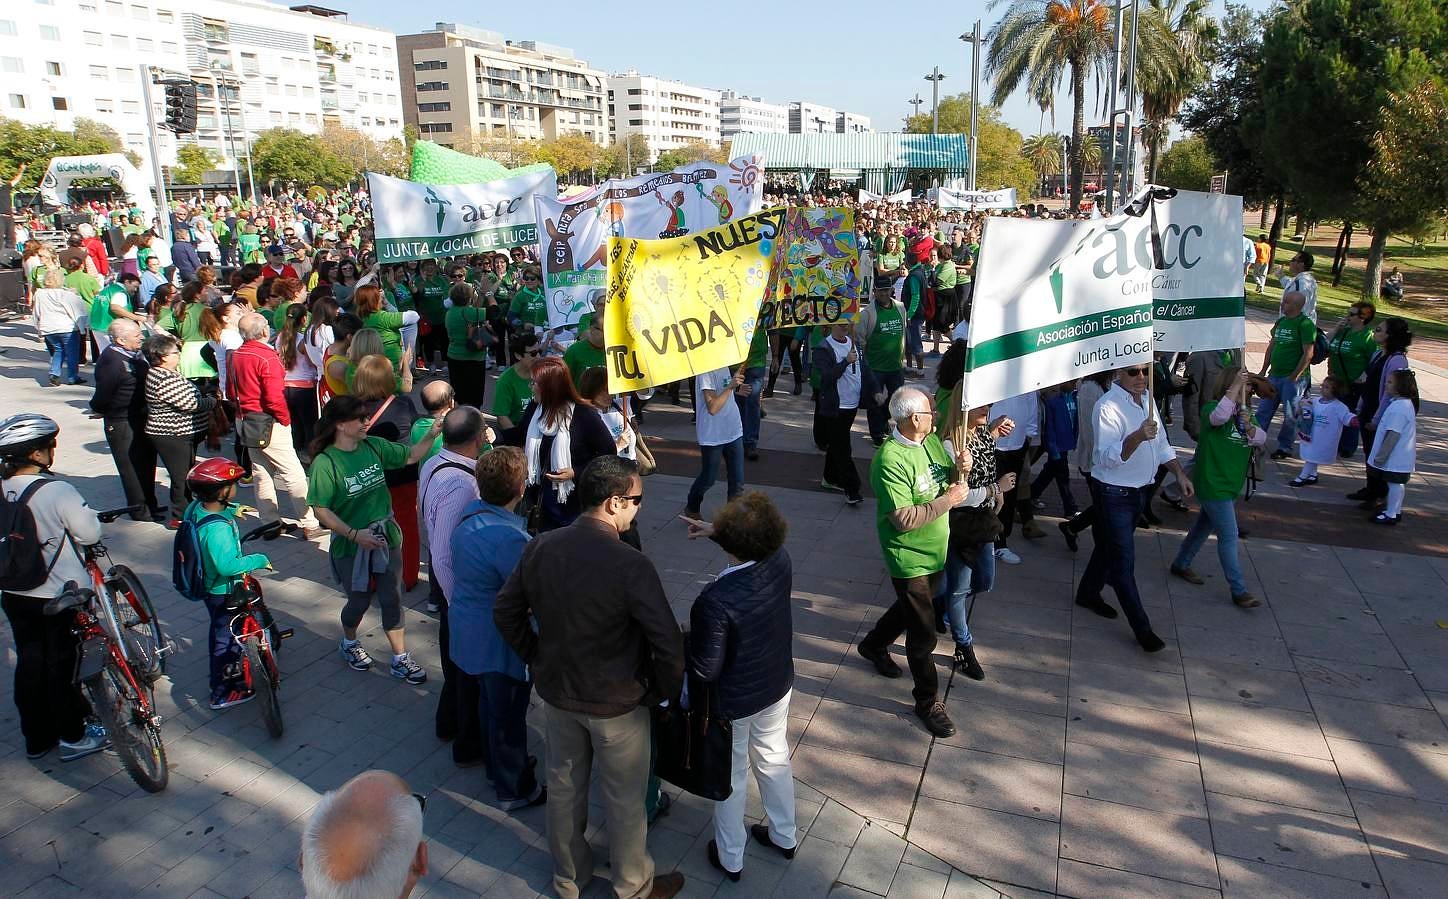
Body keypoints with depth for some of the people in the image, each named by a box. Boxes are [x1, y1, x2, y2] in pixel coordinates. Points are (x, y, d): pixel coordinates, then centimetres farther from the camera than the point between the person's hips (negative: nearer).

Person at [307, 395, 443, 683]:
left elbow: (410, 456, 5)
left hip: (386, 537, 4)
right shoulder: (325, 463, -19)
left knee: (392, 600, 9)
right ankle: (349, 643, 46)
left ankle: (400, 660, 21)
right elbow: (322, 510, -18)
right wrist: (355, 535, -23)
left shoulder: (373, 446, -6)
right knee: (360, 601, 15)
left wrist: (432, 434, -10)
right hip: (351, 544, -4)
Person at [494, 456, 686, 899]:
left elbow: (505, 611, 0)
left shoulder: (541, 547, -11)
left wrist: (538, 660, 11)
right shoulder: (631, 565, -28)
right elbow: (668, 643, -27)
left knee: (564, 785, 24)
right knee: (624, 797, 17)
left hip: (555, 692, 5)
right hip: (616, 703, -5)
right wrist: (663, 692, -9)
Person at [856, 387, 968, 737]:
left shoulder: (932, 441, -1)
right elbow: (903, 519, -29)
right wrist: (947, 501, -24)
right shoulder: (891, 460, -27)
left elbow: (950, 484, 9)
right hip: (910, 559, -8)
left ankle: (873, 645, 54)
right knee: (923, 633, 3)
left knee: (912, 608, 28)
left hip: (936, 551, 8)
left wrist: (960, 471, -14)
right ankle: (928, 701, 20)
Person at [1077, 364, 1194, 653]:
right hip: (1113, 493, -9)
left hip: (1136, 490, 9)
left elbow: (1161, 443, 17)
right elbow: (1108, 457, -32)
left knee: (1109, 547, 23)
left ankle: (1088, 593, 43)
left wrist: (1180, 474, 11)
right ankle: (1142, 628, 7)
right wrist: (1137, 437, -46)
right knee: (1124, 560, -1)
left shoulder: (1146, 398, 5)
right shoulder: (1108, 406, -23)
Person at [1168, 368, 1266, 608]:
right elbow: (1219, 416, -38)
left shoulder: (1242, 413, 10)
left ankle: (1181, 564, 38)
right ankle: (1239, 591, 0)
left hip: (1231, 484, 8)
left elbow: (1261, 439, -1)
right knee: (1229, 536, -6)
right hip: (1213, 484, -8)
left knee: (1205, 526, 21)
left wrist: (1248, 426, -22)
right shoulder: (1211, 407, -13)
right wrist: (1236, 384, -31)